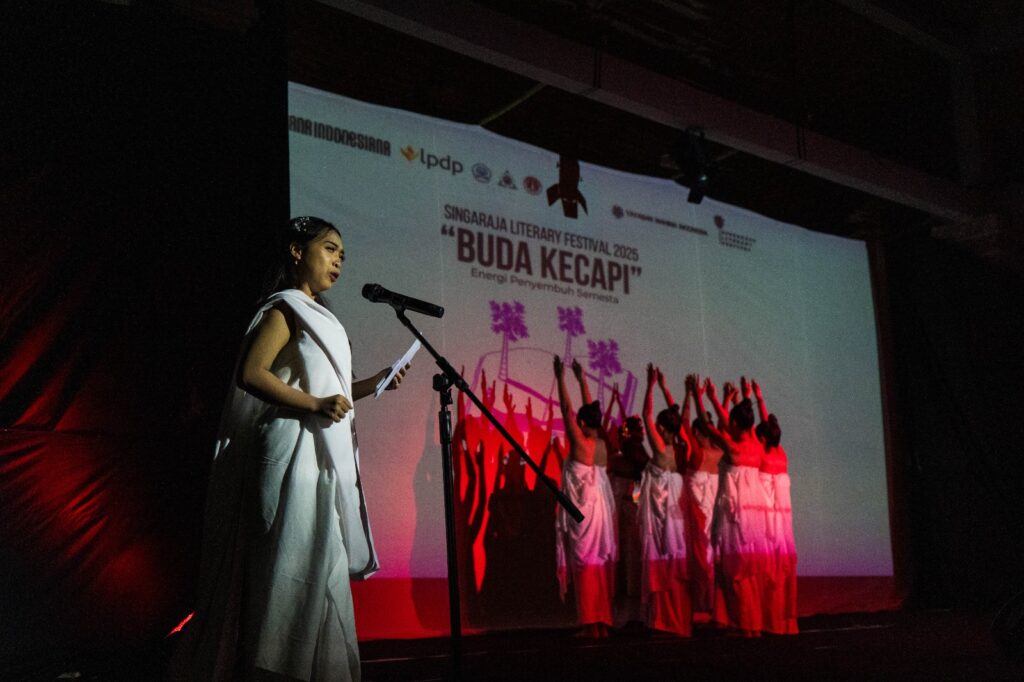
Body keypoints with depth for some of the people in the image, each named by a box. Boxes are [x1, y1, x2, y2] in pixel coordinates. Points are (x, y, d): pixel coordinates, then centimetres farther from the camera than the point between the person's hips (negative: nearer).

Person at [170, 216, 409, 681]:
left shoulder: (317, 316, 22)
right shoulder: (286, 308, -5)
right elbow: (251, 374, -17)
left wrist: (372, 384, 11)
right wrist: (315, 404, -22)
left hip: (323, 458, 9)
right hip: (295, 450, -9)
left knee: (321, 568, 9)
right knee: (296, 565, -10)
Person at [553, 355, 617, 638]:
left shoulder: (580, 442, -11)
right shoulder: (602, 444, 6)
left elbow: (567, 410, -7)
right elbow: (592, 411, 18)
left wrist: (560, 379, -1)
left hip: (583, 508, -7)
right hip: (601, 506, 7)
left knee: (585, 562, -6)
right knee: (602, 563, 8)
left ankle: (591, 624, -7)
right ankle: (603, 622, 11)